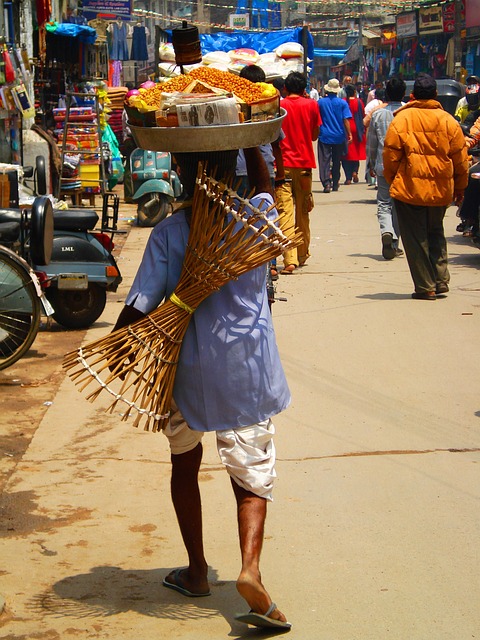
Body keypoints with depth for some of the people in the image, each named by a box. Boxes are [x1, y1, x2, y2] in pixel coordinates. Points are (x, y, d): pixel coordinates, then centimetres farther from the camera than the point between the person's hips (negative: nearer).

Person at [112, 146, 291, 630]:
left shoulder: (167, 233, -10)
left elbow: (139, 307, -10)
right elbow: (264, 186, 18)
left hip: (186, 370, 0)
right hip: (247, 371, 0)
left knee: (185, 466, 20)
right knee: (252, 475, 4)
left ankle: (197, 572, 28)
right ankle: (250, 565, -19)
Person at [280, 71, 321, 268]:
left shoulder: (279, 106, 0)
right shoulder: (311, 105, 2)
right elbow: (315, 135, 8)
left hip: (283, 163, -1)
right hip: (304, 163, 1)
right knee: (302, 211, 11)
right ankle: (302, 255, 19)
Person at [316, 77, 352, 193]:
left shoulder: (321, 102, -1)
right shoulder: (342, 103, -3)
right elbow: (346, 120, -7)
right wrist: (349, 134, -3)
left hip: (324, 136, -1)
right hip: (339, 136, 1)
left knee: (324, 160, -5)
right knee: (336, 161, 14)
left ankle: (326, 183, -21)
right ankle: (335, 184, 21)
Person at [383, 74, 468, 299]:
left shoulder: (402, 119, -7)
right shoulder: (448, 121, 1)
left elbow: (391, 154, -6)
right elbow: (460, 157, 5)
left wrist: (392, 180, 10)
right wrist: (459, 187, 17)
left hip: (409, 188, -3)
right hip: (440, 190, 3)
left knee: (415, 238, 4)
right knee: (436, 234, 21)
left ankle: (425, 287, 4)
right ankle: (441, 281, 15)